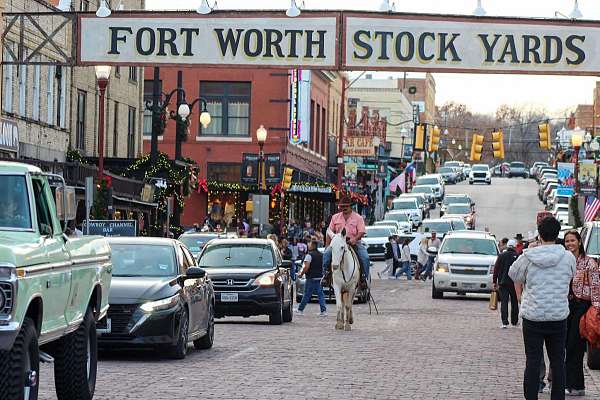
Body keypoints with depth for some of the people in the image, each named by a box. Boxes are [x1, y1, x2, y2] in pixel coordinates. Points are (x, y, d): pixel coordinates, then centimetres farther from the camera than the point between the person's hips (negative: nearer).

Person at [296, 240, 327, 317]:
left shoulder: (309, 255, -12)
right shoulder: (321, 255, 11)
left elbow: (306, 267, -20)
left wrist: (301, 274, -9)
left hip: (311, 278, -6)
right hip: (320, 277, 6)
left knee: (307, 295, 2)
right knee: (320, 294, 5)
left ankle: (300, 310, 11)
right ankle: (324, 311, -2)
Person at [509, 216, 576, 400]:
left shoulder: (527, 257, -9)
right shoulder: (568, 258, -6)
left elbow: (513, 275, 9)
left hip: (532, 317, -1)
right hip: (559, 316, 1)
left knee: (533, 361, 4)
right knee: (558, 361, 11)